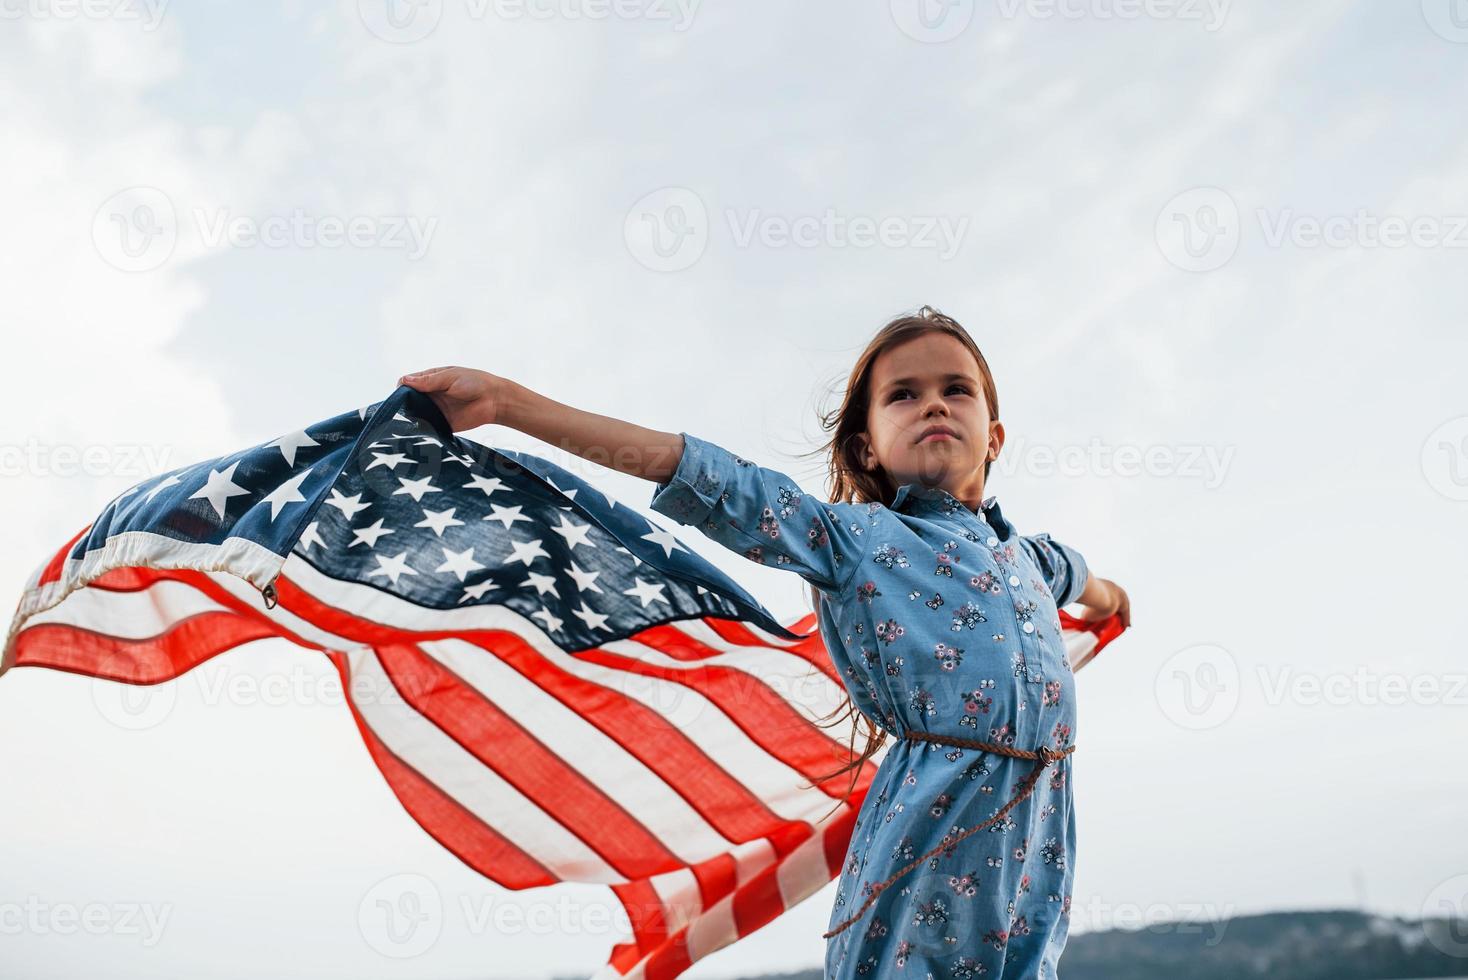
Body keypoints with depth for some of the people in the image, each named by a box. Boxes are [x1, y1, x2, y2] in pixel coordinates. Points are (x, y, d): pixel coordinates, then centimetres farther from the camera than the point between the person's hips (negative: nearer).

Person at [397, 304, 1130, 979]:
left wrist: (1110, 596, 67)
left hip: (1035, 846, 5)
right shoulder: (851, 535, 0)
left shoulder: (1023, 554, 18)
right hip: (929, 841, -5)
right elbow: (690, 472, -7)